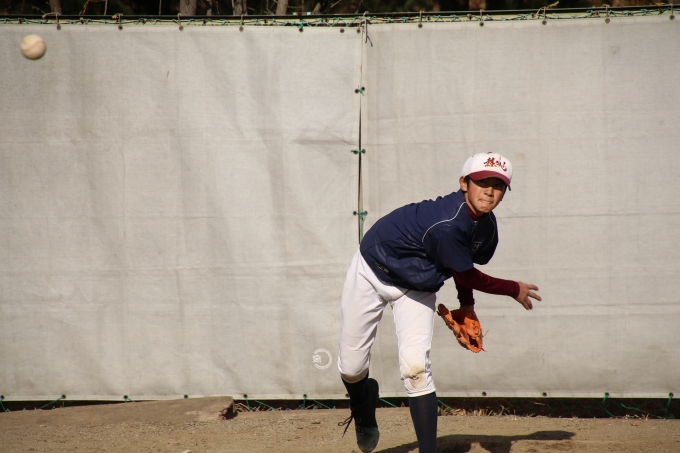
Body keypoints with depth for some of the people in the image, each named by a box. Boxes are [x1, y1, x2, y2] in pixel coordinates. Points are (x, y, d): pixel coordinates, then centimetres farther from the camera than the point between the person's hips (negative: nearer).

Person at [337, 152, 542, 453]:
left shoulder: (486, 227, -12)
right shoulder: (447, 224, -36)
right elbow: (466, 276, -21)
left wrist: (466, 305, 1)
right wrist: (514, 290, -8)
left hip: (417, 289, 5)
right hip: (373, 273, -5)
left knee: (415, 367, -15)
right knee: (351, 368, 3)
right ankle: (363, 408, 39)